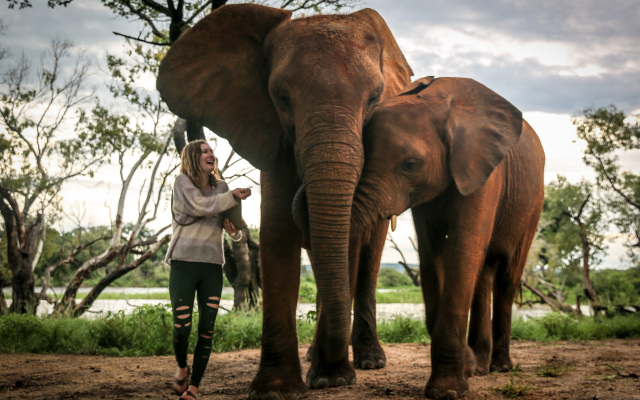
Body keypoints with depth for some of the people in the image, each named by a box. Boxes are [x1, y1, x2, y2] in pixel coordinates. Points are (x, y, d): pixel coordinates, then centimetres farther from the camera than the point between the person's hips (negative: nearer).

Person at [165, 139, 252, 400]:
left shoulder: (221, 187, 15)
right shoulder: (183, 182, 3)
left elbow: (237, 233, 15)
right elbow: (199, 205, -17)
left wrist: (234, 230, -8)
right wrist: (233, 197, -12)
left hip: (212, 265, 4)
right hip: (184, 262, -3)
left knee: (207, 331, -2)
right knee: (181, 327, -8)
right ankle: (182, 368, 21)